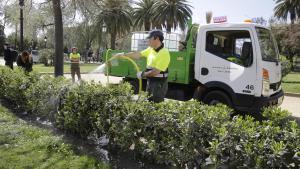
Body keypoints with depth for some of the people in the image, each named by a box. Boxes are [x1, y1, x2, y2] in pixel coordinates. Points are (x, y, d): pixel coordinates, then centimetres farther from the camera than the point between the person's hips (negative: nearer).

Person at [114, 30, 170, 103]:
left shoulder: (164, 53, -20)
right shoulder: (151, 49, 6)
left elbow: (156, 71, -24)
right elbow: (138, 54, 15)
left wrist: (143, 74, -12)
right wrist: (123, 55, 14)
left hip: (159, 83, -9)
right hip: (150, 81, 9)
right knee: (149, 102, 18)